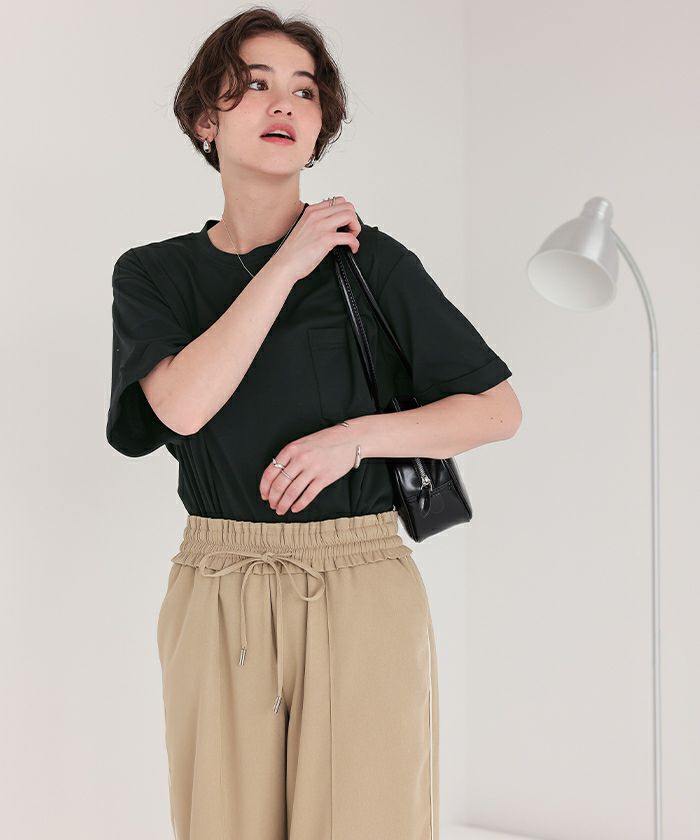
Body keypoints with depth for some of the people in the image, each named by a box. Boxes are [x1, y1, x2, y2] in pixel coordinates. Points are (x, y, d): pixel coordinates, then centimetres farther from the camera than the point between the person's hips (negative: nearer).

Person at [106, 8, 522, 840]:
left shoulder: (374, 261, 1)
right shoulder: (154, 274, 6)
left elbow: (498, 409, 2)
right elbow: (184, 403, -13)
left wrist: (352, 437, -11)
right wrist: (288, 263, -11)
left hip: (362, 591, -1)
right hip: (217, 597, 2)